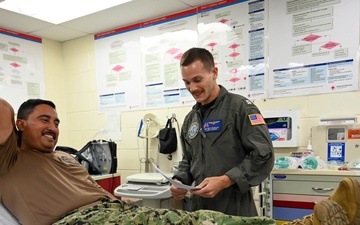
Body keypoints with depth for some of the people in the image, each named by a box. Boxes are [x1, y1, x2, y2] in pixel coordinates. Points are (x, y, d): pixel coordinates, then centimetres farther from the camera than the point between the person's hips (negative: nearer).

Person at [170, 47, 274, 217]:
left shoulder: (240, 107, -10)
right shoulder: (190, 119, 11)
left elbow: (263, 155, -17)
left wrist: (224, 181, -23)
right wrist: (180, 181, 0)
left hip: (235, 208, -6)